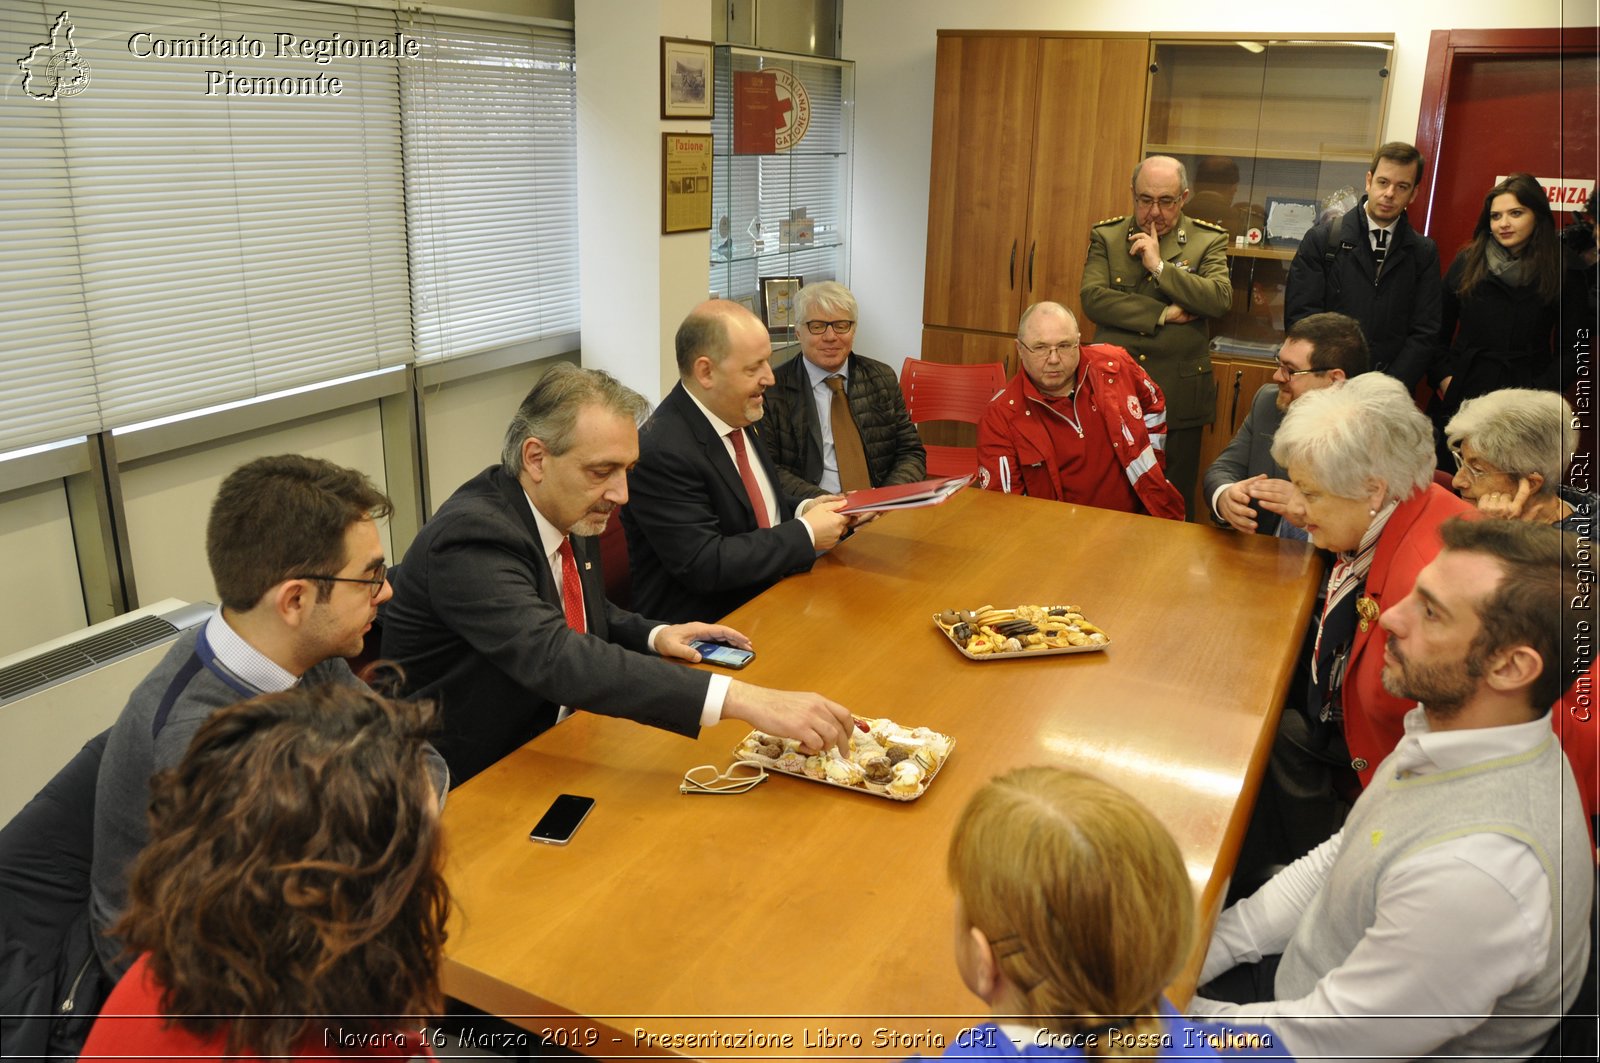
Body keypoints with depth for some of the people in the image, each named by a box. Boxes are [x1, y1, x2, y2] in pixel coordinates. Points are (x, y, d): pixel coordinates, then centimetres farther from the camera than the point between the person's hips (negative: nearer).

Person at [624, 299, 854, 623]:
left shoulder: (740, 417, 4)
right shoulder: (661, 451, -21)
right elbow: (703, 565, -23)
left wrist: (803, 510, -2)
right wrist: (806, 534, -17)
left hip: (769, 594, 8)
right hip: (705, 623, -8)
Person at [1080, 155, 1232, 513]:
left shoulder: (1209, 240, 4)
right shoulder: (1106, 236, 5)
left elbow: (1221, 298, -13)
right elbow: (1092, 297, -9)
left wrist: (1159, 265, -16)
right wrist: (1163, 314, -14)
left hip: (1179, 396, 0)